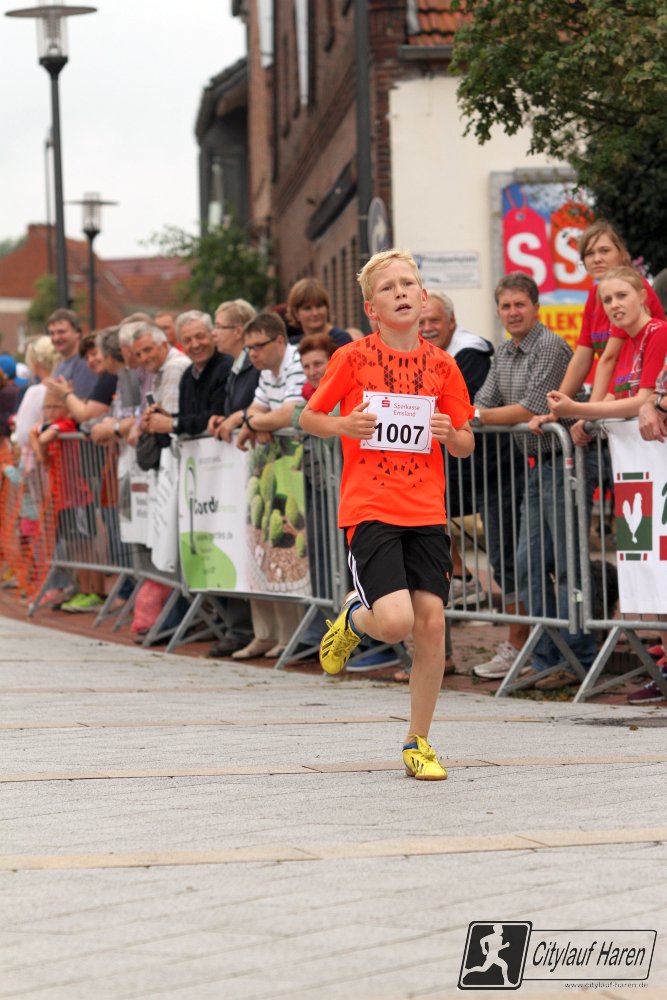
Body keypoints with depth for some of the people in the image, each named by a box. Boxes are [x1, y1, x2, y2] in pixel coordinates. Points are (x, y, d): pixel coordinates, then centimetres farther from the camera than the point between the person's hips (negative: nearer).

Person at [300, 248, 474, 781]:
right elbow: (309, 417, 9)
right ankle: (353, 619, 20)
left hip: (426, 512, 3)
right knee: (396, 621, -19)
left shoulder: (441, 365, 5)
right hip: (369, 510, -3)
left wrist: (449, 433, -10)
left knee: (432, 621, -4)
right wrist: (343, 425, -12)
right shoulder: (353, 358, -2)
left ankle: (418, 742, 12)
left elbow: (466, 445, 12)